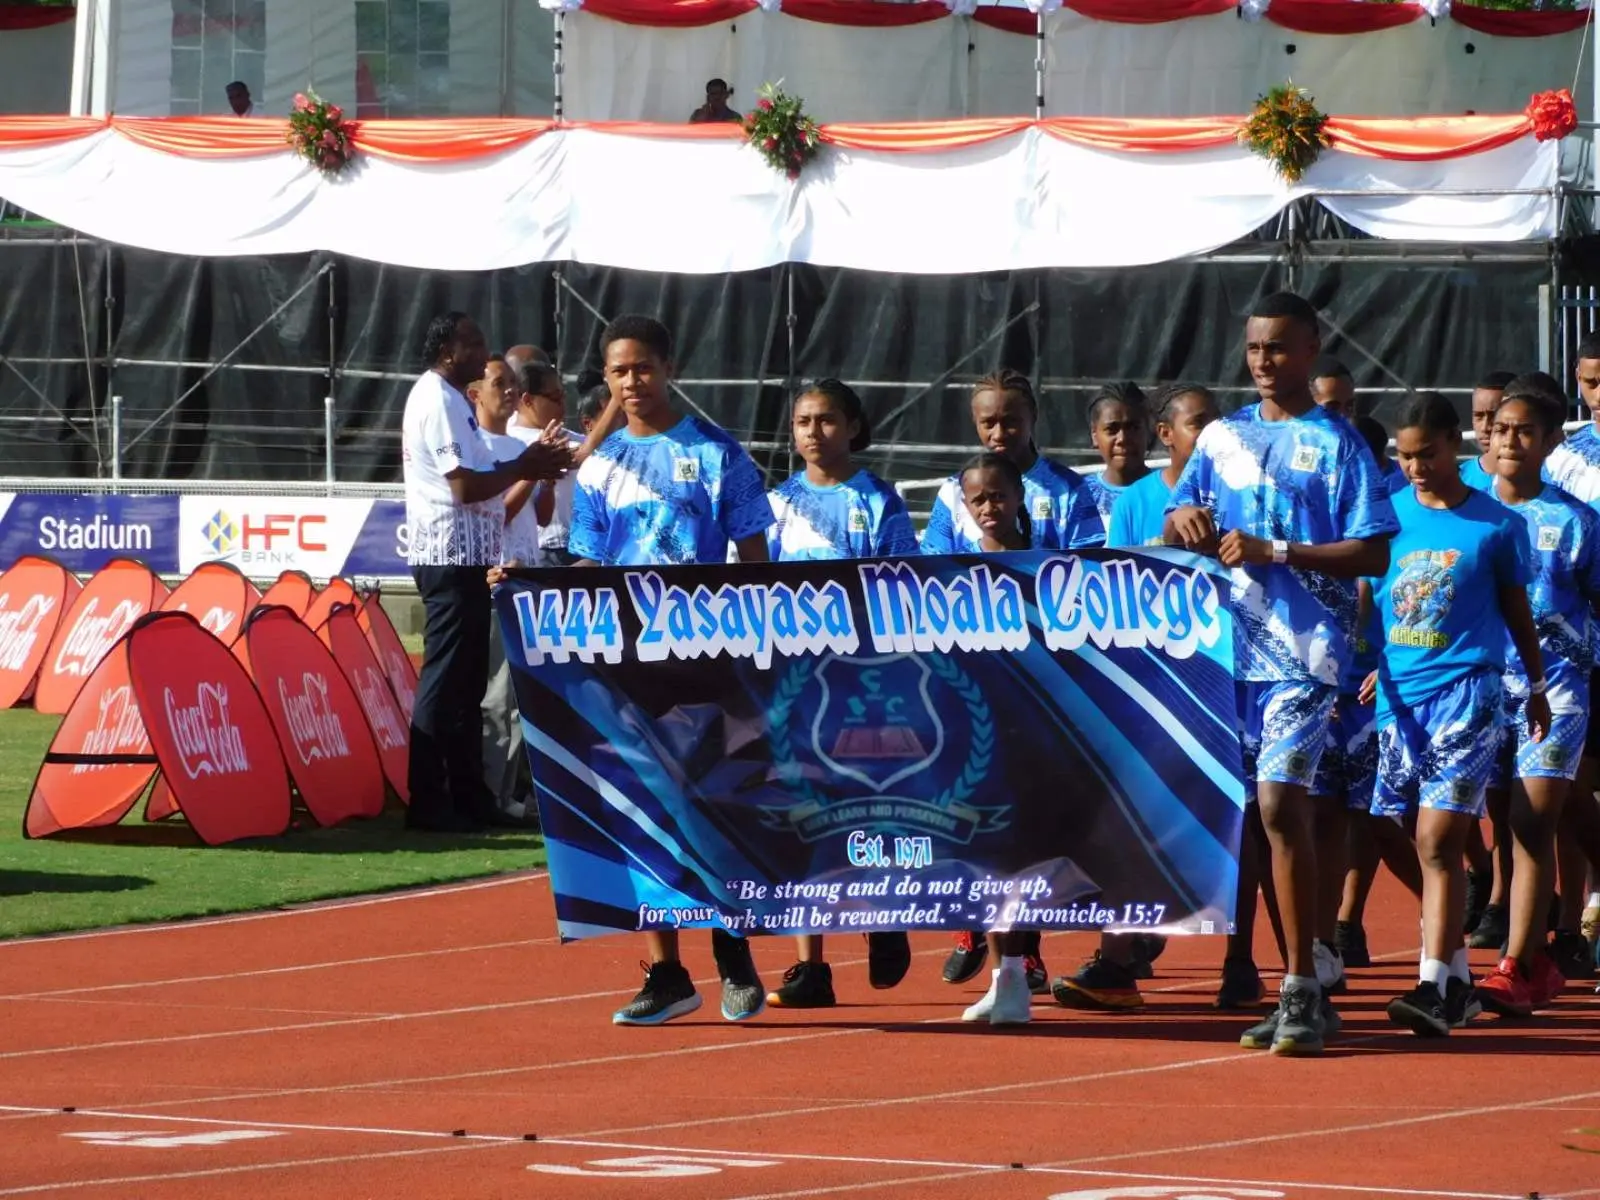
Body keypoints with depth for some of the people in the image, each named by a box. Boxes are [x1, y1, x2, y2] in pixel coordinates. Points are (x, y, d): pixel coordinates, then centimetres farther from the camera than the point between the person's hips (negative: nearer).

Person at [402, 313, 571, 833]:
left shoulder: (446, 398, 17)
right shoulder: (439, 401, -15)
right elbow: (465, 485, -22)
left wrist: (526, 464, 8)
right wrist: (524, 468, -10)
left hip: (462, 555, 11)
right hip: (452, 555, -11)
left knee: (466, 679, 13)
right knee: (446, 679, -8)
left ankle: (467, 795, 18)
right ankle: (427, 802, -7)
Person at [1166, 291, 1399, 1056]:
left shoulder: (1336, 442, -1)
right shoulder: (1222, 438, 15)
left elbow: (1374, 555, -6)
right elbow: (1177, 523, 18)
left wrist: (1273, 551, -15)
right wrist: (1185, 520, -6)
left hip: (1303, 651, -6)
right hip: (1232, 646, 6)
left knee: (1279, 802, -17)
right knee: (1266, 813, 7)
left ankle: (1302, 993, -13)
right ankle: (1304, 991, 16)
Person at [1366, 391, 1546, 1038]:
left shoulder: (1497, 525, 1)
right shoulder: (1386, 516, 8)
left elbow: (1516, 609, 13)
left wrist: (1536, 685, 21)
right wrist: (1368, 667, 7)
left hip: (1466, 692, -4)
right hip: (1398, 695, 4)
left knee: (1439, 843, -13)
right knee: (1421, 845, 8)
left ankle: (1435, 986, -16)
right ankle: (1457, 978, 19)